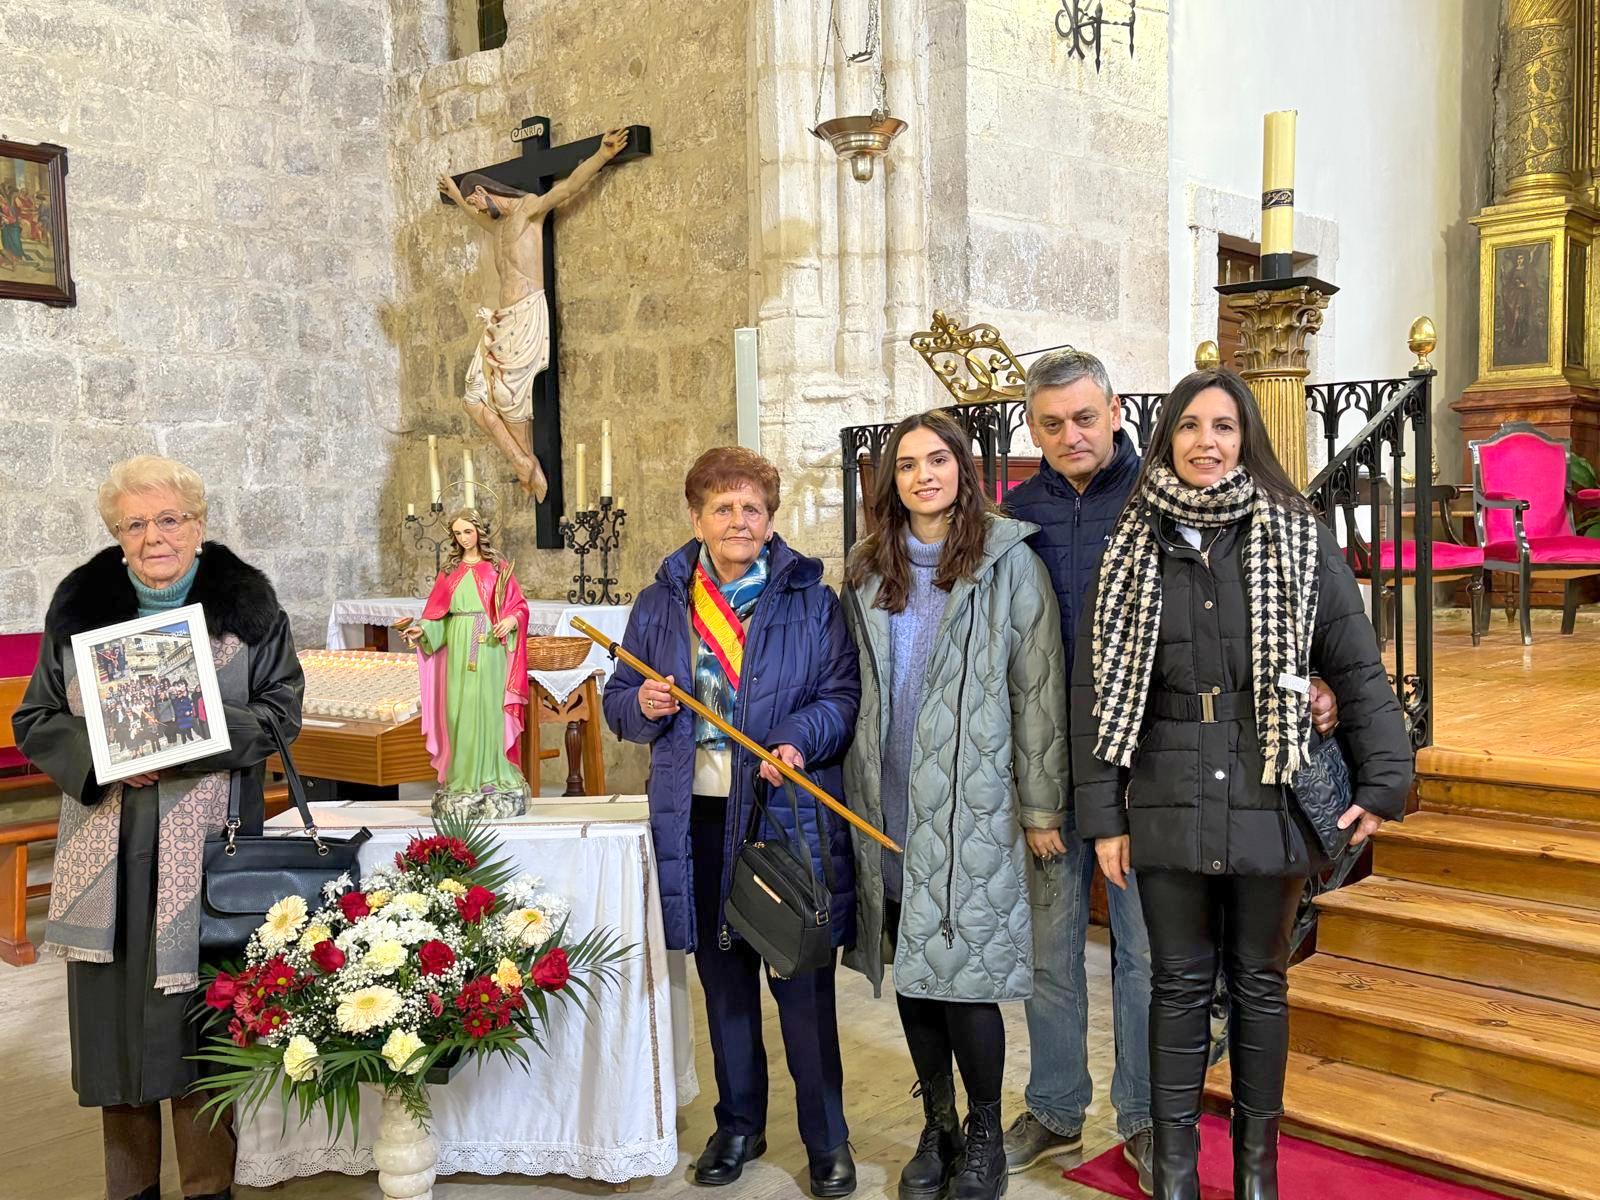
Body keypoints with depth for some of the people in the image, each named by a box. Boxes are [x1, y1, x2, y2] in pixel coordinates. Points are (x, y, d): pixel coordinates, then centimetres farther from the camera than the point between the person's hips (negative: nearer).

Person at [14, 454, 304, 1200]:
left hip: (205, 850, -2)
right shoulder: (78, 605, 6)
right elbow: (36, 719, 8)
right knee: (114, 1016, 8)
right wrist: (99, 755, -12)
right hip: (107, 851, 3)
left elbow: (281, 711, -1)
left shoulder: (245, 604, 1)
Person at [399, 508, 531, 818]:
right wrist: (421, 629, -7)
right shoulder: (450, 571, 13)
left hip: (489, 646, -2)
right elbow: (437, 612, 10)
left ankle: (492, 776, 2)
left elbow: (519, 605, 2)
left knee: (488, 708, -4)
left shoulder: (498, 568, 6)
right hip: (458, 647, 2)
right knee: (460, 709, 0)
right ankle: (463, 779, 5)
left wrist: (510, 621, -17)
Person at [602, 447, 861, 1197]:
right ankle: (738, 1125, 31)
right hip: (697, 819, 3)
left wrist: (801, 740, -21)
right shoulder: (659, 606, 9)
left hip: (788, 816, -3)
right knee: (723, 979, 14)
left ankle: (827, 1139, 18)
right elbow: (618, 702, 13)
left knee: (803, 983, 2)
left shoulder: (810, 600, 1)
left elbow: (843, 692, -3)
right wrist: (643, 705, -9)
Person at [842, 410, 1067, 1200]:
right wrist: (852, 790, 11)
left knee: (964, 975, -3)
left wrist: (1041, 803, -5)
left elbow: (1038, 687, -3)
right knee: (910, 972, 10)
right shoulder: (867, 572, 11)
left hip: (971, 806, -4)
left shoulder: (1008, 561, -2)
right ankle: (937, 1129, 27)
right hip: (885, 804, 4)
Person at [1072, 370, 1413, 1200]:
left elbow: (1357, 671, 2)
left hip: (1269, 805, 0)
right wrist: (1101, 815, 0)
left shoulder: (1300, 542, -1)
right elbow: (1097, 688, 2)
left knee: (1260, 982, 13)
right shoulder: (1129, 553, 2)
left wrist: (1385, 781, -3)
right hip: (1168, 809, 1)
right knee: (1179, 984, 10)